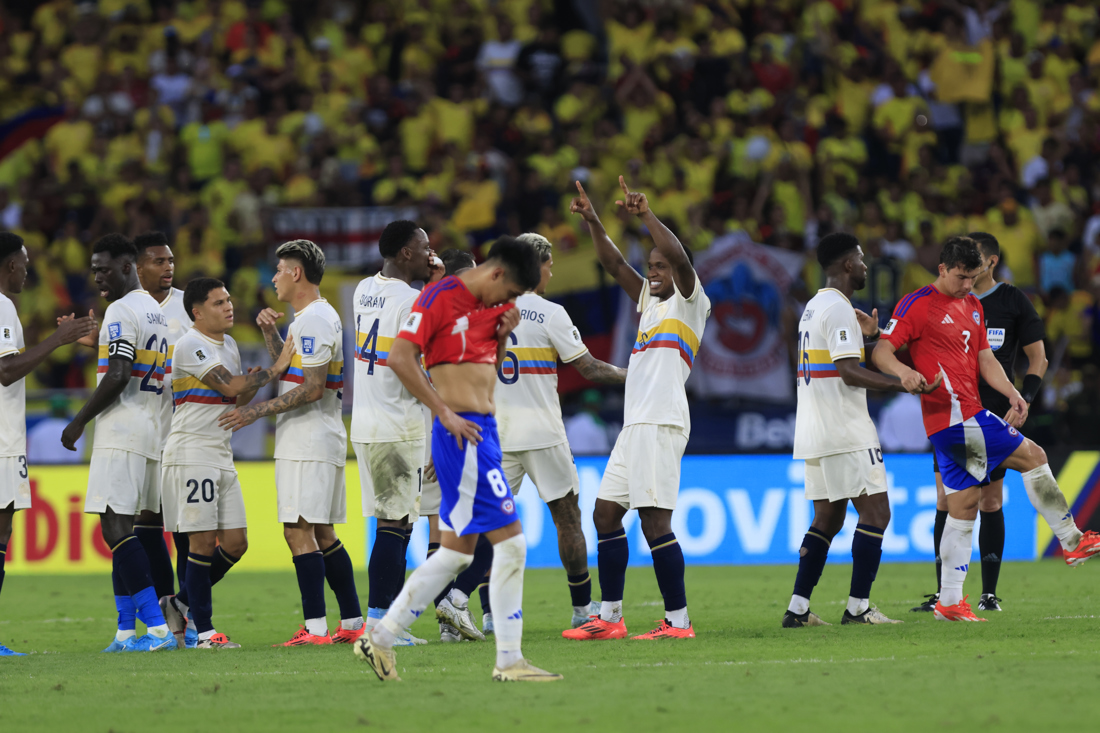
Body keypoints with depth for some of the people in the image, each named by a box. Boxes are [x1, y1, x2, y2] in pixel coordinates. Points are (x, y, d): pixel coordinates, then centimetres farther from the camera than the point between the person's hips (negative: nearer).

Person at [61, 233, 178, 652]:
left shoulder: (121, 311, -11)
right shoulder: (156, 311, 19)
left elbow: (117, 377, -19)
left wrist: (79, 422, -12)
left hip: (121, 431, -10)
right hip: (149, 431, 10)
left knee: (116, 528, -12)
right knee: (120, 528, 12)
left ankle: (158, 629, -19)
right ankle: (126, 632, 10)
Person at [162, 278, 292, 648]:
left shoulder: (229, 345, 16)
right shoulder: (190, 346, -12)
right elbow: (231, 386, -19)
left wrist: (253, 382, 0)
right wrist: (274, 370, -9)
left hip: (222, 453, 9)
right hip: (191, 450, -9)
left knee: (235, 542, 6)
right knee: (203, 541, -8)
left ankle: (184, 603, 22)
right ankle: (204, 631, -4)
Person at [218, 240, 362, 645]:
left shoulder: (313, 319, -14)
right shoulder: (319, 316, 19)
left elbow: (312, 388, -20)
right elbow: (289, 369, 29)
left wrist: (258, 411, -17)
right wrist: (271, 333, 15)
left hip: (307, 443, -11)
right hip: (321, 441, 11)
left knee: (299, 531, -12)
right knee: (321, 533, 12)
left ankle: (316, 627, -17)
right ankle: (353, 623, 12)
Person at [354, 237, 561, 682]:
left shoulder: (492, 305, 15)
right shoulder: (440, 298, -11)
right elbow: (400, 358, -17)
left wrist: (502, 336, 5)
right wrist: (446, 414, -18)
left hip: (482, 430, 10)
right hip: (461, 433, -10)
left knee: (457, 551, 12)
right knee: (510, 541, -10)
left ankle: (380, 639, 18)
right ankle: (509, 661, -6)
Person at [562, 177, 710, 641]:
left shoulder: (691, 302, 0)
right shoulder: (650, 300, 22)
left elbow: (679, 258, -17)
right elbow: (614, 264, 23)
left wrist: (646, 215, -21)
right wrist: (592, 223, 11)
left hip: (662, 424, -9)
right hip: (635, 424, 9)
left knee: (654, 519, -13)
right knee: (606, 512, 8)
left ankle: (678, 620, -12)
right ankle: (609, 617, 11)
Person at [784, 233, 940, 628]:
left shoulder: (813, 307, 18)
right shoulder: (838, 309, -12)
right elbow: (849, 372, -21)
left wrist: (866, 335, 27)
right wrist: (905, 385, -22)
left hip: (814, 431, 10)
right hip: (845, 432, -10)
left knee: (827, 518, 11)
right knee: (875, 511, -6)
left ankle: (798, 609, 6)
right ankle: (858, 607, -9)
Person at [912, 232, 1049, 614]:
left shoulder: (1014, 301, 2)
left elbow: (1037, 357, 4)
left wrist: (1022, 402, -9)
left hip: (996, 417, -2)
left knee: (990, 503, 0)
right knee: (946, 502, -3)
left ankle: (989, 593, 5)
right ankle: (943, 593, 2)